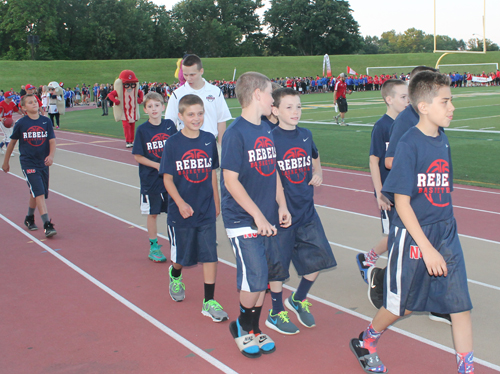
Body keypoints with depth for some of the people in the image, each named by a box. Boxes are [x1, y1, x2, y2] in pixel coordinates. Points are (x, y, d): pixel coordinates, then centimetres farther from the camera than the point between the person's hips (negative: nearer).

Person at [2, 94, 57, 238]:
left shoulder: (46, 121, 1)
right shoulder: (21, 123, -4)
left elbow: (52, 141, -2)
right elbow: (12, 142, 7)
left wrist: (51, 155, -21)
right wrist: (6, 162, 15)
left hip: (43, 163, 4)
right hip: (28, 163, -4)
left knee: (35, 193, 17)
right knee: (39, 192, -15)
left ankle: (29, 219, 39)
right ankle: (47, 224, -18)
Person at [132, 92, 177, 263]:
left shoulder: (169, 125, 0)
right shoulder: (142, 130, -6)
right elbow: (137, 156, -5)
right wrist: (156, 165, -15)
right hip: (150, 179, -2)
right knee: (152, 213, 8)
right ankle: (154, 247, 21)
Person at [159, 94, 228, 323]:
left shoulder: (209, 140, 0)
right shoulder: (173, 143, -9)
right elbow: (168, 178, -8)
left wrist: (216, 201, 13)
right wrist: (181, 203, -21)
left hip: (206, 211, 2)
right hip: (181, 212, -2)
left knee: (210, 256, -1)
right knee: (181, 256, 12)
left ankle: (209, 302, 10)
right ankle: (175, 276, 46)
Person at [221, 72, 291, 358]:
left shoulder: (267, 131, 10)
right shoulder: (236, 133, -14)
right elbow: (231, 181, -17)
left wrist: (281, 206, 6)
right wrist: (258, 216, -17)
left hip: (267, 219, 7)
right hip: (243, 220, -7)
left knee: (264, 278, 11)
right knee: (255, 279, -6)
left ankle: (253, 328, 28)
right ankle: (243, 327, 18)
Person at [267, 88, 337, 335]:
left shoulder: (305, 135, 6)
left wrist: (318, 174, 5)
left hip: (306, 209, 6)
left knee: (319, 257, 8)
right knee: (278, 265, 5)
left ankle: (298, 300, 33)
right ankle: (275, 314, 24)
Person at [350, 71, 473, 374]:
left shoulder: (443, 140, 4)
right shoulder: (409, 144, -17)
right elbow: (402, 203, -18)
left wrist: (446, 230, 16)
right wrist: (427, 248, -21)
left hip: (446, 235, 6)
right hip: (412, 237, -6)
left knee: (461, 303, 3)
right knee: (401, 305, 10)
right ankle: (365, 344, 36)